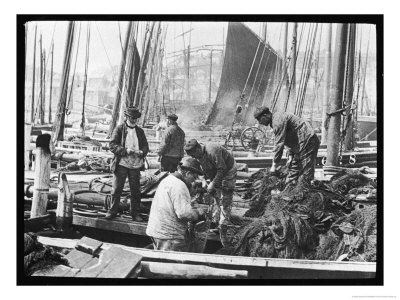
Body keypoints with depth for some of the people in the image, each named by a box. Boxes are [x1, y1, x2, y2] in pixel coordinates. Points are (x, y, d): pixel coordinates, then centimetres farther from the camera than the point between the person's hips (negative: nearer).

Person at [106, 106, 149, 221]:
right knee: (116, 189, 2)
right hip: (121, 164, -3)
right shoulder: (119, 129, 1)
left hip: (136, 165, 3)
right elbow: (112, 145, -6)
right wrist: (125, 150, -18)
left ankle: (135, 213, 16)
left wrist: (142, 152, -10)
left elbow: (145, 146, 13)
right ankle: (112, 211, 16)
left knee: (136, 190, 6)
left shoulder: (140, 131, 12)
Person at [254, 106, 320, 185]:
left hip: (308, 142, -11)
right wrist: (290, 156, 9)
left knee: (305, 175, -9)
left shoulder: (278, 121, -18)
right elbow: (289, 140, 18)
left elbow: (279, 144, -21)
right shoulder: (278, 118, 14)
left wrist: (274, 165, -16)